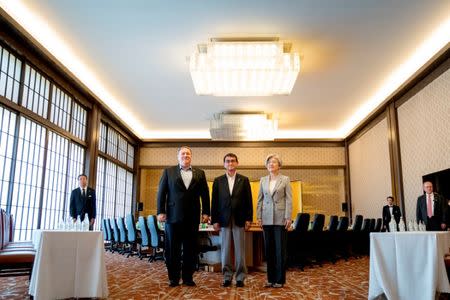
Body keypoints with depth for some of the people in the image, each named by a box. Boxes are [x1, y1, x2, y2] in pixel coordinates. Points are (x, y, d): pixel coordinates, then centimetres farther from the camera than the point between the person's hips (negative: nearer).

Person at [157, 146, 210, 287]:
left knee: (190, 249, 5)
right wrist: (161, 211, -4)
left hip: (192, 217, 1)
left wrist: (205, 212, 2)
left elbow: (205, 194, 9)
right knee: (172, 249, 5)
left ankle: (188, 277, 16)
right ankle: (173, 278, 16)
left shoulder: (200, 173, 11)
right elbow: (161, 192, 4)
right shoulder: (168, 172, 8)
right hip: (173, 216, -1)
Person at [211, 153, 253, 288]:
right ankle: (227, 277, 14)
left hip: (239, 219, -1)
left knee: (240, 249, 2)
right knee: (225, 249, 5)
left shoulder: (244, 180, 6)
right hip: (224, 219, 1)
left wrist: (248, 219, -2)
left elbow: (248, 200, 4)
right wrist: (214, 220, 0)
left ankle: (240, 277, 12)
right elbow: (215, 201, 5)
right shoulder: (218, 181, 8)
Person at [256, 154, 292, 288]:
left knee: (280, 248, 0)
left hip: (280, 218, -3)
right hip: (267, 218, 3)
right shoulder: (263, 180, 10)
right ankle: (270, 278, 16)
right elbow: (260, 199, 10)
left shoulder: (285, 179, 2)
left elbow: (289, 199, -3)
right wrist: (259, 216, 3)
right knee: (268, 248, 7)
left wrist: (288, 217, -10)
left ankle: (279, 279, 10)